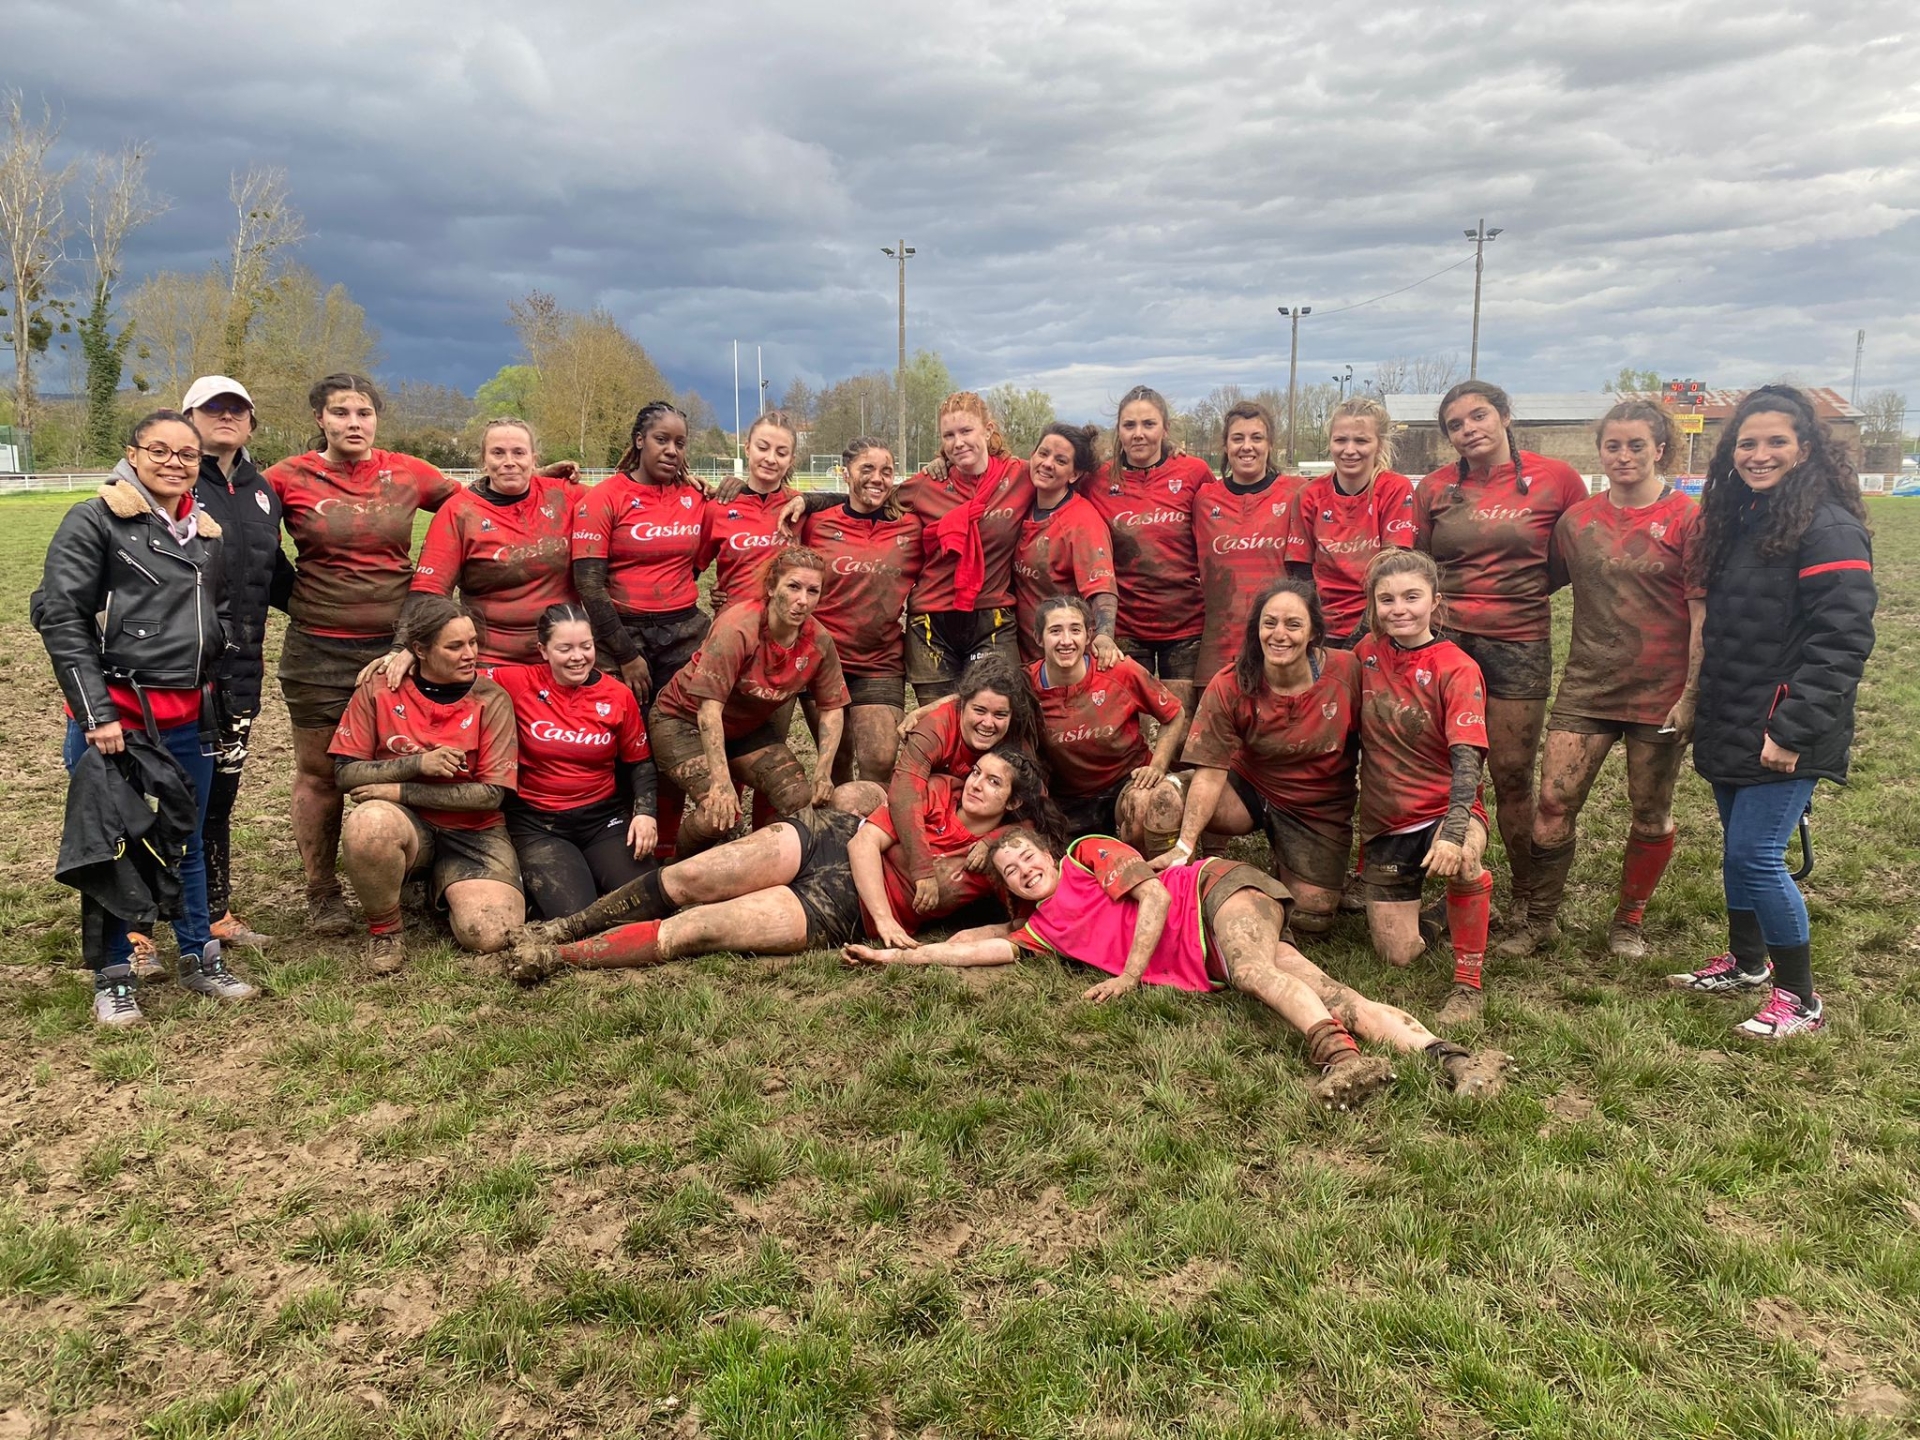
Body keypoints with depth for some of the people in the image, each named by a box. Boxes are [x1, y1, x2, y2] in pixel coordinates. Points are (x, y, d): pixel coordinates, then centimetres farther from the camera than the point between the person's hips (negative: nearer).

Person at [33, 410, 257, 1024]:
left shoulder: (208, 534, 12)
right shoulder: (94, 521, -5)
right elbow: (60, 616, -11)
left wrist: (211, 674, 11)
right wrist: (97, 711, -16)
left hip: (187, 717, 5)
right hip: (112, 714, -5)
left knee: (188, 841, 15)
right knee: (108, 845, 5)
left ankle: (200, 959, 28)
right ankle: (112, 978, 17)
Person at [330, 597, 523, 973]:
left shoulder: (492, 700, -5)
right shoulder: (379, 690, -3)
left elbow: (491, 794, -10)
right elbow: (345, 773, -4)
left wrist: (400, 791, -14)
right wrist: (417, 763, -19)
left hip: (472, 832, 1)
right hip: (403, 822, 0)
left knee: (491, 936, -22)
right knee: (368, 822, -38)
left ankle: (441, 888, 15)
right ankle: (384, 928, -10)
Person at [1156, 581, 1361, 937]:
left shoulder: (1347, 671, -19)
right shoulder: (1230, 687, -19)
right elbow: (1211, 771, -23)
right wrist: (1184, 846, -32)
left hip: (1321, 809, 1)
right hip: (1249, 789, -1)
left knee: (1311, 919, -2)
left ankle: (1284, 859, 30)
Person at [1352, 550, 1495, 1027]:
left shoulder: (1457, 669, -13)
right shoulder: (1368, 652, 1)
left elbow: (1467, 758, -22)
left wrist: (1453, 831, -36)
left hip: (1444, 807, -3)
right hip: (1384, 819, 3)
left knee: (1462, 858, -40)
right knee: (1399, 955, -1)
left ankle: (1467, 986, -19)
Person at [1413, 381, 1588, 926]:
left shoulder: (1555, 478, -2)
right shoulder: (1435, 488, 4)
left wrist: (1527, 585, 1)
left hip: (1519, 645, -2)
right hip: (1445, 640, 2)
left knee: (1513, 779, 2)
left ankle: (1524, 902, 17)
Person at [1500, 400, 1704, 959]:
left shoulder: (1687, 519, -6)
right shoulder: (1577, 519, 5)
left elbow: (1703, 613, -7)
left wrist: (1691, 695, -11)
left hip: (1660, 692, -2)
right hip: (1587, 685, 3)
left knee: (1651, 814, 10)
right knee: (1553, 803, -4)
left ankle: (1628, 923, 29)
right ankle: (1539, 920, 12)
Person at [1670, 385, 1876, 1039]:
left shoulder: (1829, 527, -15)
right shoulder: (1734, 519, 11)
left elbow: (1842, 641, -20)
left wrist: (1793, 729, -22)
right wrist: (1702, 704, 16)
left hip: (1784, 734, -8)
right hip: (1729, 725, 8)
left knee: (1755, 855, -8)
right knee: (1738, 848, 16)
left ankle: (1799, 997, 7)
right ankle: (1746, 961, 34)